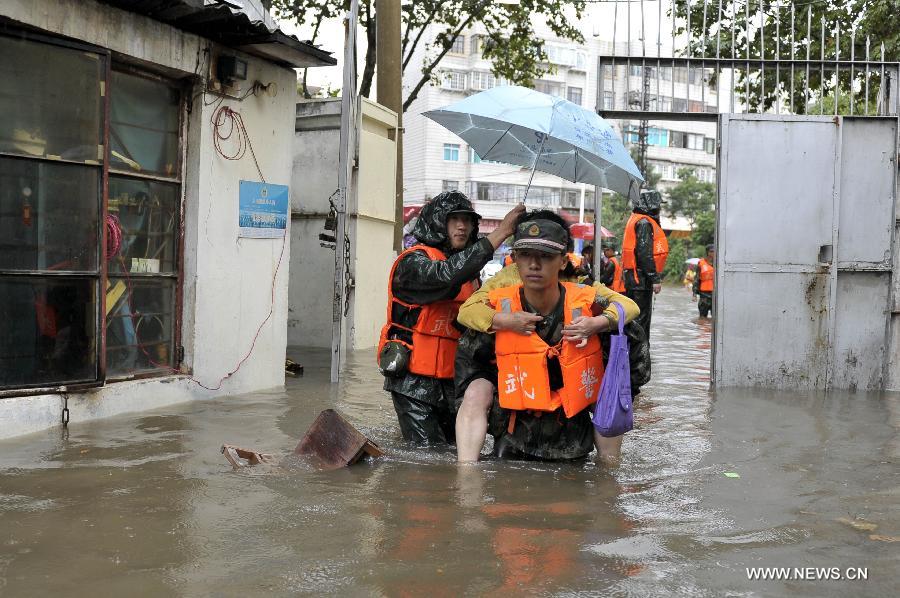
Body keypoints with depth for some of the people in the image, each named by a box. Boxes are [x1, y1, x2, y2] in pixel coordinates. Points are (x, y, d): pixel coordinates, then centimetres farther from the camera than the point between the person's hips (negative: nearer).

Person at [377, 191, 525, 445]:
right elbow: (447, 275, -31)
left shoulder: (469, 272, 16)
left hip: (452, 381, 7)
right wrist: (500, 233, -29)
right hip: (414, 383, -7)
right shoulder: (414, 262, -10)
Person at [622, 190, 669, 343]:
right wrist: (655, 279, -20)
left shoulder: (637, 220, 20)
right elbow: (645, 253, -20)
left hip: (636, 277, 10)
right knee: (641, 317, -9)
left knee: (644, 314, 15)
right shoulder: (644, 223, -12)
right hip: (641, 277, -10)